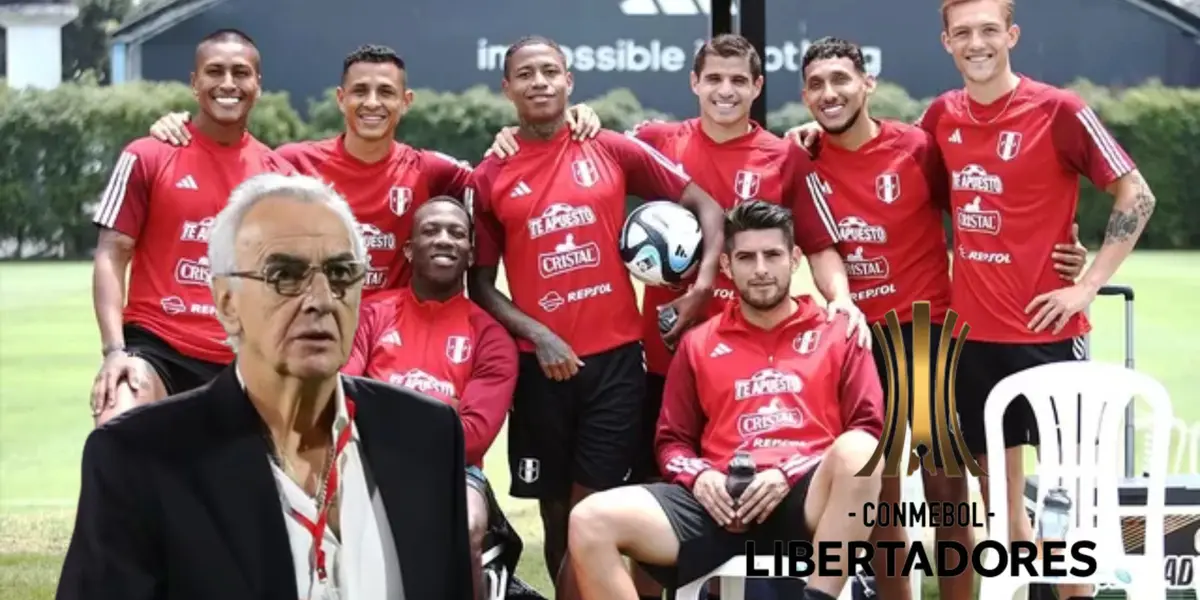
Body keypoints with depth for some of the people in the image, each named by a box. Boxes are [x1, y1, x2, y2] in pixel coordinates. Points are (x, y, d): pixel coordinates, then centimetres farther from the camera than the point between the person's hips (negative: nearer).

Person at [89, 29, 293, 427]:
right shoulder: (148, 156, 0)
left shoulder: (279, 174, 8)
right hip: (157, 347, -4)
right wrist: (115, 349, -15)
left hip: (240, 362, 4)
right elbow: (112, 256, -2)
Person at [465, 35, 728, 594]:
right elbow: (480, 282, 4)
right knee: (557, 512, 9)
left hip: (615, 356, -1)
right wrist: (536, 334, -10)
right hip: (540, 363, 1)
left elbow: (704, 204, 6)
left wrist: (704, 283, -7)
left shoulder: (614, 150, 2)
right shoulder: (489, 177, 3)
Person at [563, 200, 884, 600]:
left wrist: (789, 473, -9)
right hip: (723, 503, 2)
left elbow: (868, 430, 5)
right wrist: (698, 476, -2)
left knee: (857, 449, -37)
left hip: (809, 499, -2)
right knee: (590, 521, -21)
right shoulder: (698, 344, 21)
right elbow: (672, 441, 22)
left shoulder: (838, 333, 15)